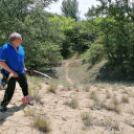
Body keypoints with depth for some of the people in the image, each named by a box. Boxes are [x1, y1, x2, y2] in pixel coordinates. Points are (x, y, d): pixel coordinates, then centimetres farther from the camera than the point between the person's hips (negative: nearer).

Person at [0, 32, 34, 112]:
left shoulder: (20, 47, 2)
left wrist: (24, 67, 12)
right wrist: (12, 72, -23)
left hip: (20, 72, 7)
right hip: (10, 73, -7)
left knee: (25, 86, 15)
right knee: (10, 89, -7)